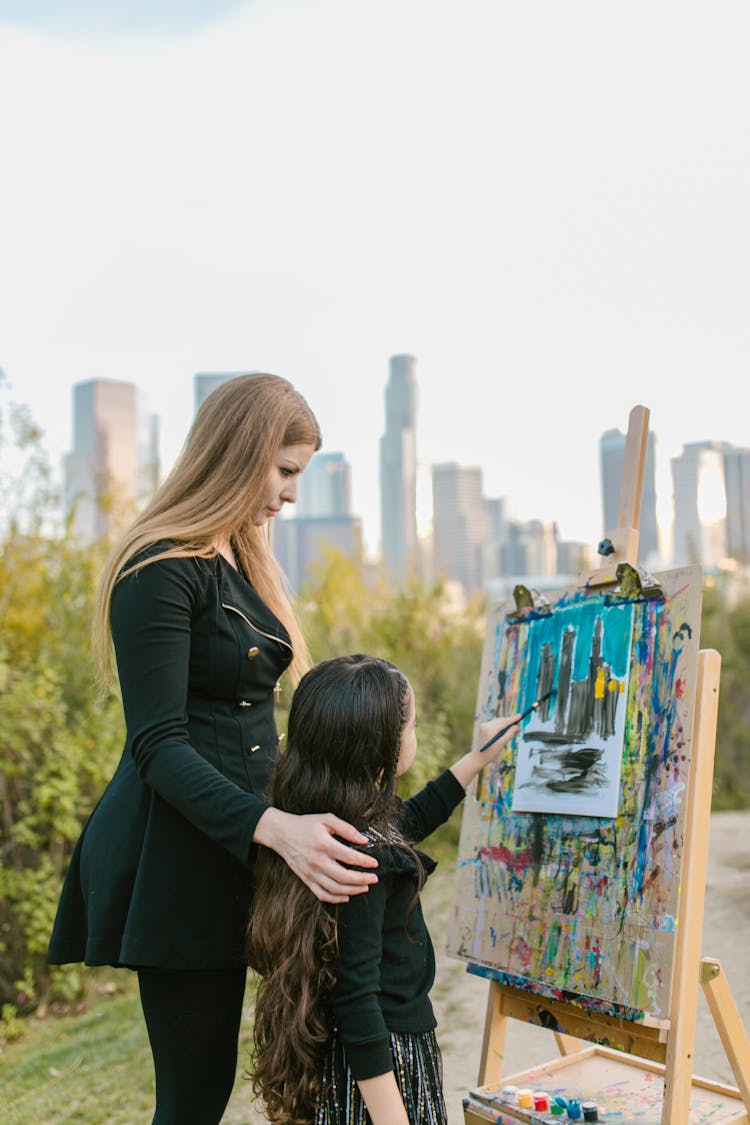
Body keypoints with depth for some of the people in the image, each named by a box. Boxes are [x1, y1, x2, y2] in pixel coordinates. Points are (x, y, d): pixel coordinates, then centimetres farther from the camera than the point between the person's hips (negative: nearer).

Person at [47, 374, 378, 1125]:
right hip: (177, 860, -8)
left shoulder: (241, 562, 13)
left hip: (237, 846, 8)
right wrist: (273, 828, -33)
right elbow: (158, 745, -21)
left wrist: (302, 818, 18)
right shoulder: (161, 572, -15)